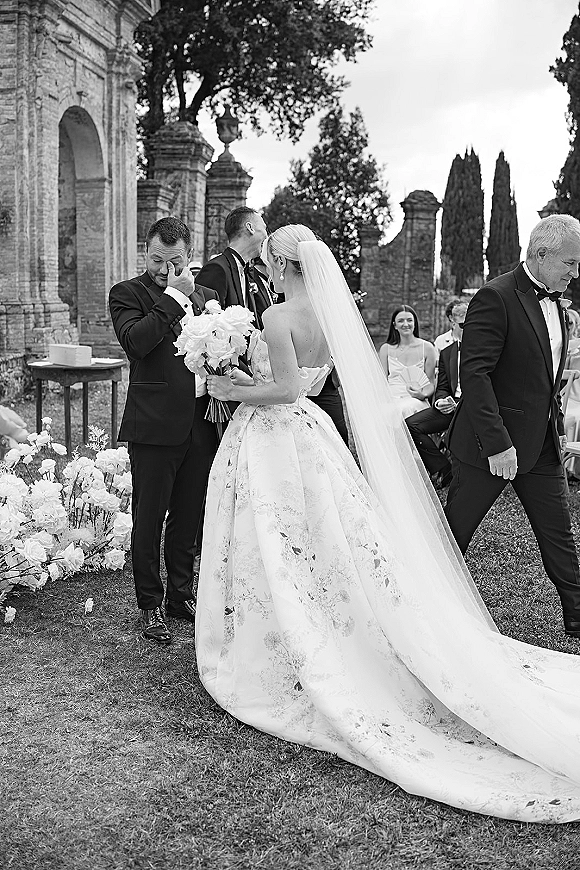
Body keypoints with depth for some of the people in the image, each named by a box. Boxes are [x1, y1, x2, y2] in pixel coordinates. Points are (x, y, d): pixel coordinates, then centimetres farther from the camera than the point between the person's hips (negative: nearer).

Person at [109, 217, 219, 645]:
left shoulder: (205, 296, 15)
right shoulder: (127, 293, -1)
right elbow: (135, 341, -19)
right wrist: (174, 297, -15)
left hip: (201, 422, 5)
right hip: (155, 424, -5)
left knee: (189, 516, 15)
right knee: (149, 519, 3)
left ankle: (182, 595, 29)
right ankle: (150, 606, 16)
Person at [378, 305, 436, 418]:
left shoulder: (427, 348, 8)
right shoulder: (386, 349, 12)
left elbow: (431, 383, 10)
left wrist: (423, 395, -12)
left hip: (416, 401, -1)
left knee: (404, 409, -36)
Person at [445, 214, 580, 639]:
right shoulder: (496, 297, -16)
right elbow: (473, 374, -23)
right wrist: (497, 444, -26)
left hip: (543, 445, 8)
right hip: (491, 443, -7)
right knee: (452, 537, 6)